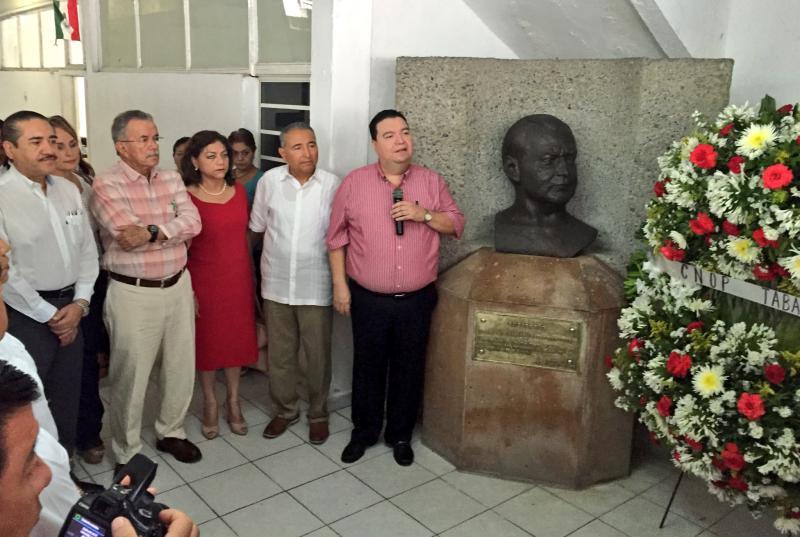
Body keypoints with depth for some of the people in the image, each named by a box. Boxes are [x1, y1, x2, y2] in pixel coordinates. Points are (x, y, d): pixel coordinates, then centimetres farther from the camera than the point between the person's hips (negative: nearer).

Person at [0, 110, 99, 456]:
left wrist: (79, 304, -1)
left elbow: (87, 250, 9)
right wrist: (48, 315, -10)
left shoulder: (68, 190, 6)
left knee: (68, 398, 16)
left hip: (70, 310, 6)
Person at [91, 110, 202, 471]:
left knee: (181, 367, 14)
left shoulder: (172, 179, 7)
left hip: (177, 286, 5)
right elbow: (129, 235, -21)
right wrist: (174, 232, -12)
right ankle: (127, 453, 23)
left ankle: (170, 431, 36)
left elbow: (193, 222, -7)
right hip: (133, 293, -5)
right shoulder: (107, 185, -10)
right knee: (130, 376, 5)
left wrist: (151, 231, -21)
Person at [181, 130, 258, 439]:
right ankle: (210, 404, 29)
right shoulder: (186, 197, -13)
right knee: (207, 341, 11)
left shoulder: (239, 191, 1)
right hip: (204, 280, -4)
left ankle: (233, 402, 29)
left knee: (237, 340, 13)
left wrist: (252, 276, 10)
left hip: (239, 279, 4)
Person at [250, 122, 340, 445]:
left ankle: (318, 414, 31)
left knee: (318, 355, 10)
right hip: (276, 284, 2)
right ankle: (285, 410, 35)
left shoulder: (332, 185, -9)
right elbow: (257, 227, 8)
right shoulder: (269, 181, -5)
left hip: (316, 287, -2)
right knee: (280, 353, 15)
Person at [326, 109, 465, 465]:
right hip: (368, 299, -1)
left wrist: (425, 215, -14)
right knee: (367, 367, 13)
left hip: (417, 300, 1)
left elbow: (456, 224, 5)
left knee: (409, 369, 13)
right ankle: (364, 432, 34)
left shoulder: (432, 181, 1)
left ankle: (400, 435, 32)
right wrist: (339, 286, -3)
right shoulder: (353, 183, -4)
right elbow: (337, 238, 0)